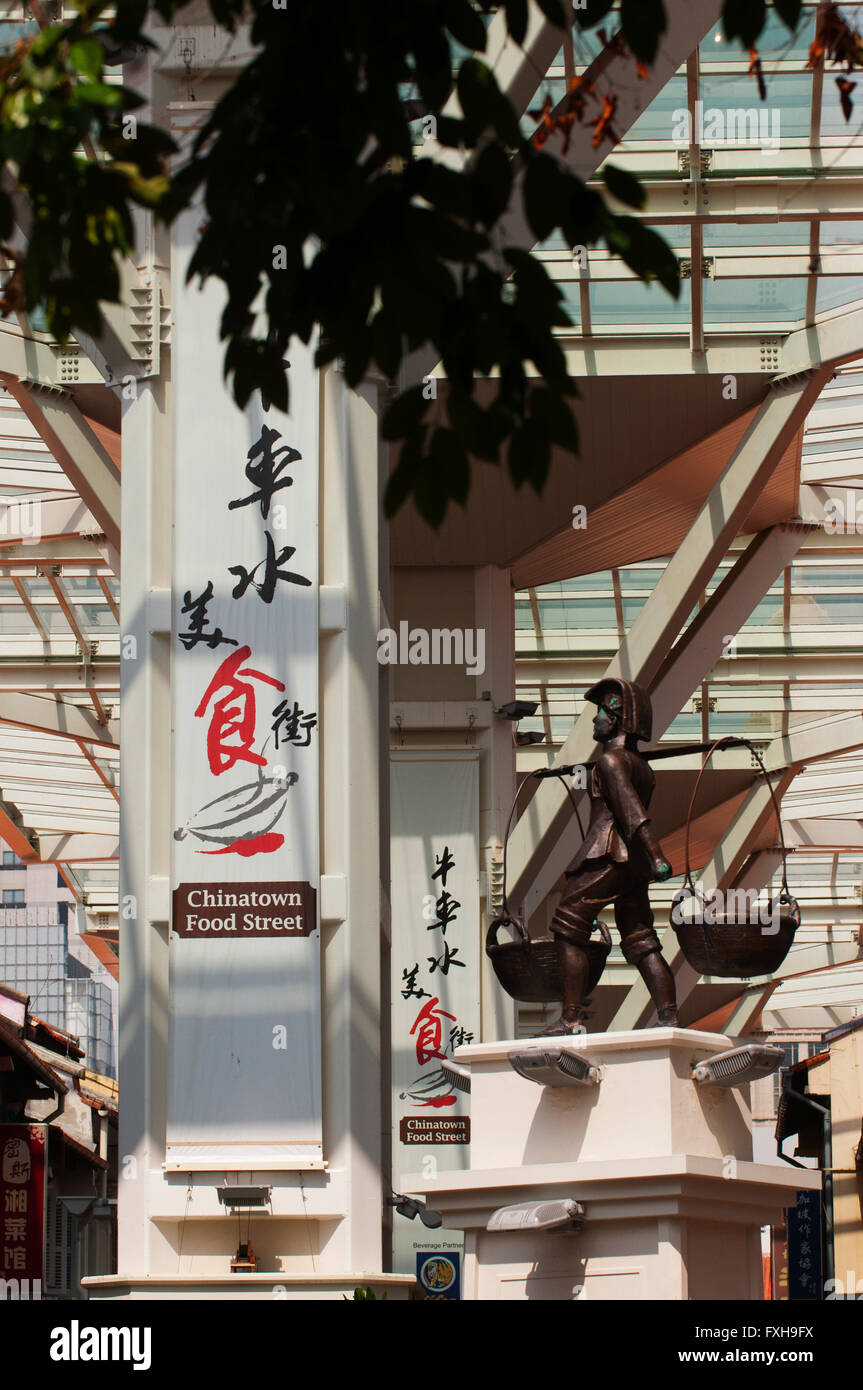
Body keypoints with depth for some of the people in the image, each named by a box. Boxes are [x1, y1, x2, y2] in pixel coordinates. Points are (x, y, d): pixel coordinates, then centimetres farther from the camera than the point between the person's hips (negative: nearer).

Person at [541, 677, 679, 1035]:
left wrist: (656, 856, -28)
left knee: (568, 925, -5)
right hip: (634, 860, 9)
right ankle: (669, 1018, -7)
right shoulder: (642, 767, 21)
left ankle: (571, 1018, -12)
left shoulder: (610, 760, -7)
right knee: (640, 940, 4)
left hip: (608, 855, -9)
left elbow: (632, 810, -18)